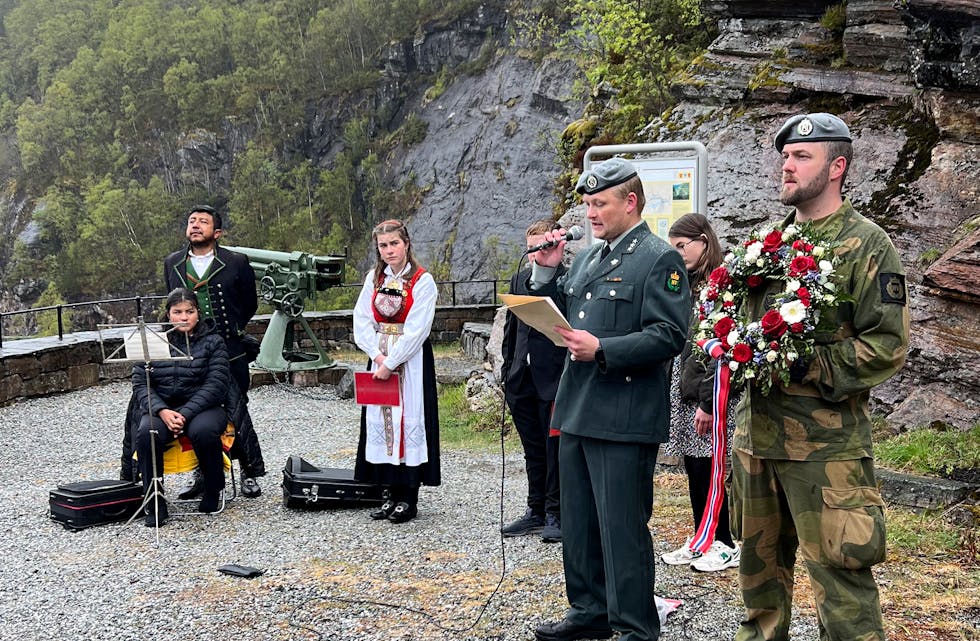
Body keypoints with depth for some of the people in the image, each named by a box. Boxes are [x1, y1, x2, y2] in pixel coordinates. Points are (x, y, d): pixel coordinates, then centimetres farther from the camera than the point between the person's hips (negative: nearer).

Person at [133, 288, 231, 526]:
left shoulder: (212, 342, 2)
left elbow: (216, 385, -9)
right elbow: (140, 383, 1)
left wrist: (185, 414, -21)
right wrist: (162, 411, -18)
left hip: (202, 406, -1)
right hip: (161, 408, 2)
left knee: (203, 431, -35)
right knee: (146, 432, -31)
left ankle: (214, 489, -8)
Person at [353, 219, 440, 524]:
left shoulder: (422, 281, -8)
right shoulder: (373, 278, 8)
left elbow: (416, 329, -14)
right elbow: (361, 321, 3)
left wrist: (391, 363, -16)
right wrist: (378, 356, -10)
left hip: (411, 359, -5)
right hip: (379, 359, 5)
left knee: (409, 418, -3)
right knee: (380, 418, 5)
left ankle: (409, 497, 3)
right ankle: (392, 492, 13)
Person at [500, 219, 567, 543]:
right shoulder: (519, 280, 12)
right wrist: (508, 372, 12)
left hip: (554, 380, -6)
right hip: (523, 380, 6)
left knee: (555, 448, 1)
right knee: (533, 450, 15)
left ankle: (556, 513, 11)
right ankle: (536, 511, 25)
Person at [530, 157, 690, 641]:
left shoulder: (659, 259, -9)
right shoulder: (587, 257, 16)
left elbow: (669, 335, -17)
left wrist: (602, 349, -25)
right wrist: (545, 271, 5)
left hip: (623, 420, -8)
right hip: (576, 412, 8)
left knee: (622, 528, -1)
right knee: (577, 523, 17)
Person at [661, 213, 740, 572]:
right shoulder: (689, 284, 14)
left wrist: (708, 401, -19)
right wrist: (676, 390, 13)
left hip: (709, 393, -8)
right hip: (684, 388, 8)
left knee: (708, 468, -3)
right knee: (693, 467, 11)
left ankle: (725, 545, 10)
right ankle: (701, 541, 20)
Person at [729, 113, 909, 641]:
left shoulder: (867, 245, -8)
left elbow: (888, 343, -15)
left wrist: (805, 368, -20)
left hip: (824, 443, -7)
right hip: (754, 433, 7)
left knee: (837, 570, -2)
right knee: (759, 559, 19)